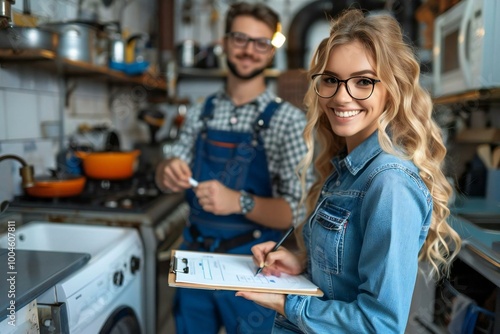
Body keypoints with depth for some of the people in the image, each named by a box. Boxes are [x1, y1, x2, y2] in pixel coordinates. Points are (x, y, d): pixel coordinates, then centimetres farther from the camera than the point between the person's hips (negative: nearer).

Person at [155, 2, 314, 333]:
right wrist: (169, 171, -16)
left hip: (252, 262, -4)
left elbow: (302, 211, -16)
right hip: (195, 255, 4)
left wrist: (241, 202, -31)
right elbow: (169, 176, 7)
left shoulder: (288, 119, -12)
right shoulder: (201, 112, 2)